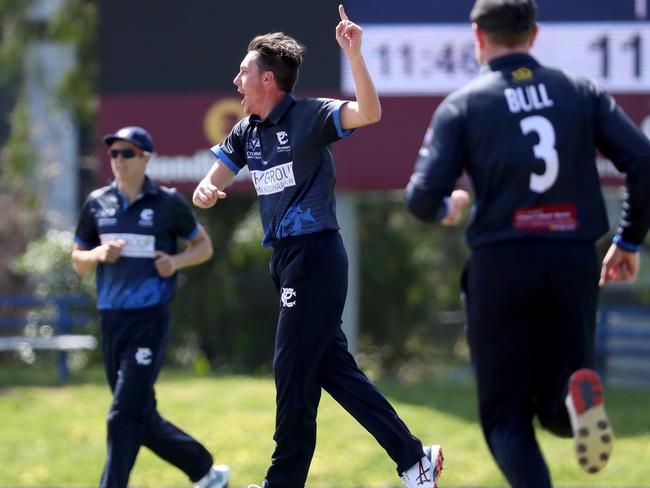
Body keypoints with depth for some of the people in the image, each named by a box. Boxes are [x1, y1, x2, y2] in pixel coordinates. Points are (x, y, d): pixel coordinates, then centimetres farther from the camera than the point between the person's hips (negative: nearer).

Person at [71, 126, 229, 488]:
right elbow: (78, 262, 14)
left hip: (150, 320, -5)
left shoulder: (168, 203, -2)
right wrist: (99, 254, -7)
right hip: (110, 321, 5)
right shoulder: (97, 204, 8)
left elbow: (204, 246, 10)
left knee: (124, 416, -14)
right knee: (144, 421, 11)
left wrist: (177, 262, -9)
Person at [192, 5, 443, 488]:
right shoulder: (245, 133, 13)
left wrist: (354, 53, -38)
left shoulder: (309, 116, -11)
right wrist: (205, 192, -9)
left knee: (293, 371, -3)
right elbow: (208, 188, 16)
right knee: (334, 368, 8)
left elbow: (370, 113, -27)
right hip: (285, 259, 9)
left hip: (315, 255, -9)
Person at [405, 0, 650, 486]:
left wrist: (445, 208, 19)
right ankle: (578, 393, -22)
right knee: (557, 411, 15)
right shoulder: (581, 92, 10)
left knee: (506, 415, 6)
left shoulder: (462, 105, 3)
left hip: (501, 264, -2)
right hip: (574, 263, 2)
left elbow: (422, 197, -5)